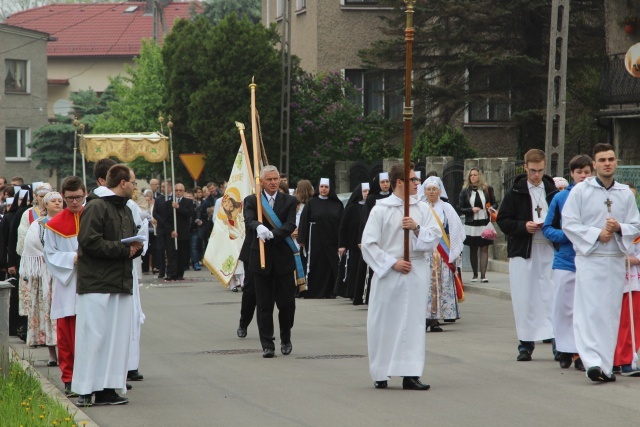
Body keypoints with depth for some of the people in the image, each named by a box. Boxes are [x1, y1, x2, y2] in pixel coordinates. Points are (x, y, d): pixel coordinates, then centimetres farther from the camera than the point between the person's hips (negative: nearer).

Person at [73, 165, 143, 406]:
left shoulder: (126, 211, 20)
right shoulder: (96, 208, -8)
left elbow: (133, 241, 27)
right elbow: (90, 241, -17)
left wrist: (136, 248, 2)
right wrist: (123, 249, -14)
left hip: (121, 285, 8)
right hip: (97, 284, -8)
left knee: (117, 337, 5)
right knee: (94, 336, -8)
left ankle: (108, 388, 7)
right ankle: (86, 390, -4)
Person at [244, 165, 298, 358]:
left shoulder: (289, 201, 5)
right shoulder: (251, 201, 3)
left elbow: (290, 226, -9)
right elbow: (249, 221, -16)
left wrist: (272, 234, -26)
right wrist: (258, 227, -39)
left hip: (284, 259, 0)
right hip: (261, 259, 0)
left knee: (287, 302, 3)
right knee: (264, 305, 1)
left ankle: (286, 339, 25)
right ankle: (267, 344, 6)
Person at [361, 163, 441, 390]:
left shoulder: (423, 209, 8)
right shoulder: (381, 210, -1)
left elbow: (434, 239, 4)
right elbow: (369, 244, -3)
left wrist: (417, 228, -13)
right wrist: (392, 262, -10)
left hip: (416, 274, 3)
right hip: (388, 276, -2)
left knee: (413, 322, -1)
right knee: (384, 322, 2)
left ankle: (410, 374, -1)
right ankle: (381, 374, 13)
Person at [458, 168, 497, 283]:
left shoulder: (487, 189, 4)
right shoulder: (465, 191, 4)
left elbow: (495, 203, 11)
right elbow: (460, 208, 3)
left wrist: (492, 208, -11)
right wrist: (471, 210, -13)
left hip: (485, 224, -1)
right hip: (471, 225, 1)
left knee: (484, 249, -6)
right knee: (473, 249, 7)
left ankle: (483, 275, -9)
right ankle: (475, 275, 16)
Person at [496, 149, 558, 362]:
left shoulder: (553, 191, 5)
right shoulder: (515, 192, 1)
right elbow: (502, 220, 2)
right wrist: (524, 226, -13)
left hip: (549, 250, 0)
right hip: (522, 251, 0)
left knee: (551, 296, -4)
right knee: (524, 299, 2)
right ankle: (526, 343, 10)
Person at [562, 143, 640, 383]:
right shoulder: (581, 191, 1)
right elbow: (568, 224, -3)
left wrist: (619, 228, -9)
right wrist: (596, 234, -13)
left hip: (616, 261, 3)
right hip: (589, 258, -3)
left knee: (611, 313, 4)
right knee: (588, 311, -12)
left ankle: (606, 365, 10)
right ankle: (592, 361, -18)